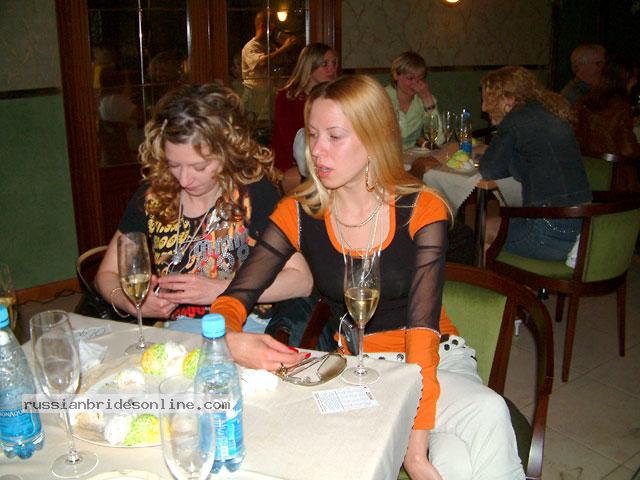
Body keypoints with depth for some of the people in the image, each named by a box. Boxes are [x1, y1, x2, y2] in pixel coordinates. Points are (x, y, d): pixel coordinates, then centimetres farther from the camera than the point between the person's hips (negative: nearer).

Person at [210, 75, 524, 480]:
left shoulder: (422, 210, -8)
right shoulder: (298, 214, -3)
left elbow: (423, 322, -18)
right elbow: (234, 298, -5)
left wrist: (417, 437, -27)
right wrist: (229, 338, -30)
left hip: (437, 358, 1)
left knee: (489, 414, -32)